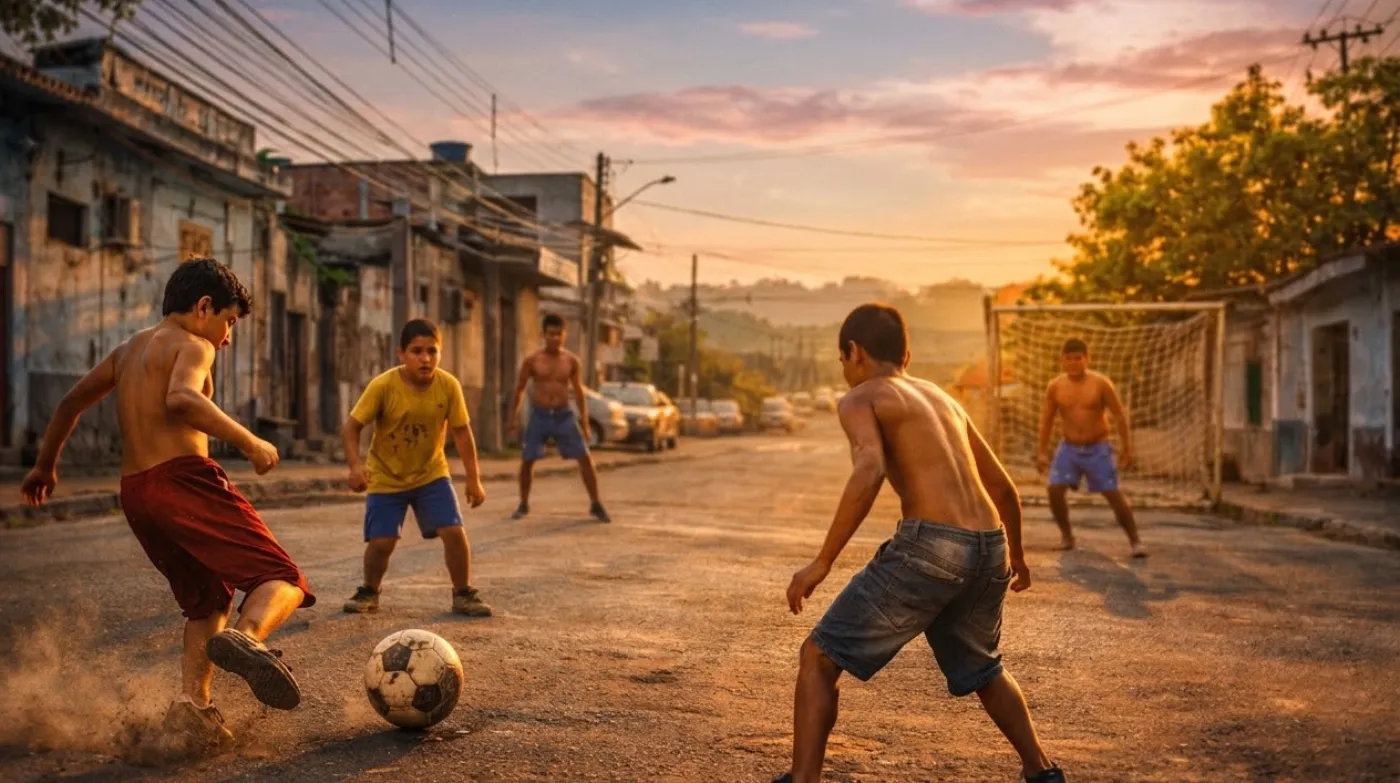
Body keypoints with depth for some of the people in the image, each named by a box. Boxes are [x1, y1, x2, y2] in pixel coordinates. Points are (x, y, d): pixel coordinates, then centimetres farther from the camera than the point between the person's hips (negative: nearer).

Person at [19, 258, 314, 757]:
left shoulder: (128, 349, 24)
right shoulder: (192, 345, -1)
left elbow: (70, 404, 33)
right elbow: (182, 398, -24)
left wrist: (45, 465, 45)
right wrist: (249, 442, -21)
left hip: (135, 492, 8)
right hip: (184, 478, -8)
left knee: (208, 600, 22)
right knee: (283, 579, -12)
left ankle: (193, 705, 3)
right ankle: (247, 638, -44)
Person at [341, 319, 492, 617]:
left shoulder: (448, 385, -15)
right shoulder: (383, 386, -21)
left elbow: (462, 432, -6)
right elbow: (351, 427, -17)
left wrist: (474, 479, -5)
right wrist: (355, 464, -34)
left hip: (431, 473, 1)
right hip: (386, 478, -1)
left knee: (455, 532, -11)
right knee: (381, 541, -7)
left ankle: (463, 595, 9)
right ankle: (369, 593, 22)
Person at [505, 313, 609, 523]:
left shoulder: (572, 361, 0)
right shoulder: (532, 360, -4)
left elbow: (579, 392, 8)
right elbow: (519, 389, 5)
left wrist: (584, 422, 7)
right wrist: (513, 418, 3)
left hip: (564, 415, 1)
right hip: (539, 416, -1)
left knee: (585, 458, -4)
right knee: (527, 460, 0)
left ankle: (596, 506, 7)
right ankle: (523, 505, 20)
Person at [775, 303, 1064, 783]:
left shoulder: (860, 399, 3)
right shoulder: (942, 398, 25)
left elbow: (869, 473, -18)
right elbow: (1003, 487, 30)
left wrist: (822, 563, -15)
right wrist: (1016, 555, 46)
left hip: (931, 547, -7)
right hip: (989, 549, 7)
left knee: (819, 658, 4)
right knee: (982, 669, 33)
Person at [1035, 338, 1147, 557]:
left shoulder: (1100, 383, -12)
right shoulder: (1055, 387, -5)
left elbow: (1120, 415, -6)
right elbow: (1046, 420, 5)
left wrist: (1127, 448, -7)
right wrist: (1041, 452, 2)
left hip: (1097, 449, -2)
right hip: (1069, 448, 2)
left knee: (1113, 495, -5)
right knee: (1054, 490, -11)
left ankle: (1135, 541, 9)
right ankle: (1067, 537, 9)